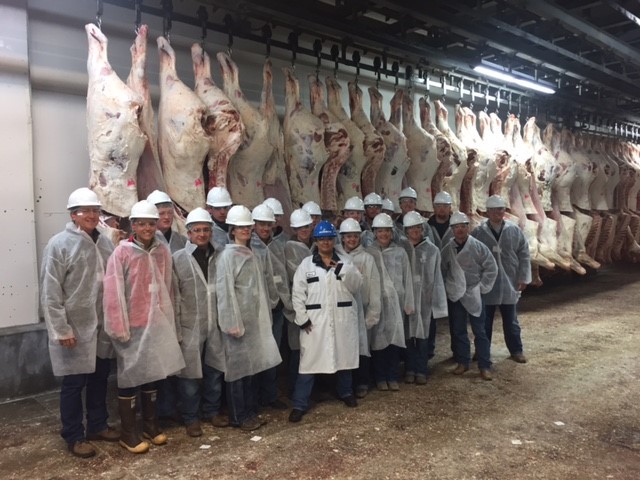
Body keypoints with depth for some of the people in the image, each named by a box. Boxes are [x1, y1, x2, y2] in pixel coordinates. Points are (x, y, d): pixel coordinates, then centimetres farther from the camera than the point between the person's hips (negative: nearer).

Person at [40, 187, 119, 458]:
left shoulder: (104, 243, 6)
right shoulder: (59, 244, -10)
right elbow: (50, 292, -12)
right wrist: (61, 329, -15)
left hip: (102, 326, 6)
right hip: (75, 328, -5)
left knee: (100, 378, 17)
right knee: (74, 383, 7)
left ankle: (97, 425, 35)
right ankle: (74, 437, 24)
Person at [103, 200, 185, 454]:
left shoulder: (163, 251, 2)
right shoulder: (121, 253, -12)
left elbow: (167, 289, 7)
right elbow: (113, 294, -12)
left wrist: (169, 322, 9)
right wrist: (119, 329, -14)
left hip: (157, 323, 5)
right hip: (133, 325, -4)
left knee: (152, 374, 16)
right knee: (129, 377, 7)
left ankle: (151, 424, 32)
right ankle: (128, 433, 22)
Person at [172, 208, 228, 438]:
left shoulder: (218, 257, 4)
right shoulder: (178, 259, -5)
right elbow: (174, 297, -6)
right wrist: (176, 329, -8)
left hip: (215, 326, 3)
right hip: (190, 327, -3)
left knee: (215, 371, 14)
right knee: (190, 375, 6)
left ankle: (212, 411, 32)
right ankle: (190, 418, 23)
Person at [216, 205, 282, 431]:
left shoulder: (252, 255, 13)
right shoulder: (228, 255, -10)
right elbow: (225, 291, -15)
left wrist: (266, 316, 13)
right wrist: (232, 323, -18)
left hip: (255, 318, 7)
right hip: (239, 319, -7)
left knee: (250, 365, 14)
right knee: (237, 366, 2)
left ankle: (250, 411, 25)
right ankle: (238, 416, 14)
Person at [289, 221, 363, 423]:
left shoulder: (344, 261, 5)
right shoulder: (306, 264, 0)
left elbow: (356, 285, -5)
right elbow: (298, 293, -2)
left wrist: (343, 271, -20)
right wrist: (302, 319, -8)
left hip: (342, 319, 2)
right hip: (315, 321, -2)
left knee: (344, 356, 17)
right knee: (309, 360, -1)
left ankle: (346, 392, 39)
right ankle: (299, 404, 9)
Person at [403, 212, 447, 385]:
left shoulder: (431, 250, 0)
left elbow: (436, 277, 3)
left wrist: (436, 302, 2)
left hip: (425, 298, 0)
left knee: (422, 335, 6)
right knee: (408, 335, 6)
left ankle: (421, 370, 17)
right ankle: (410, 369, 20)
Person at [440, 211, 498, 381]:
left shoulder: (478, 247, -7)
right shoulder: (447, 249, 1)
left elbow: (491, 268, -2)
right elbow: (442, 271, 10)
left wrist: (482, 287, -5)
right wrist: (446, 288, 4)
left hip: (474, 295, -2)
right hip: (454, 296, 3)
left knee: (479, 331, 2)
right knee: (458, 330, 11)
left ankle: (485, 366, 11)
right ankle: (462, 362, 24)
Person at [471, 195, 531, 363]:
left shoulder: (515, 230, 0)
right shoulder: (478, 232, -6)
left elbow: (524, 255, 3)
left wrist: (523, 278, -1)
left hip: (509, 284, 1)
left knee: (510, 321, 14)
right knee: (485, 321, 10)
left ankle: (516, 350, 28)